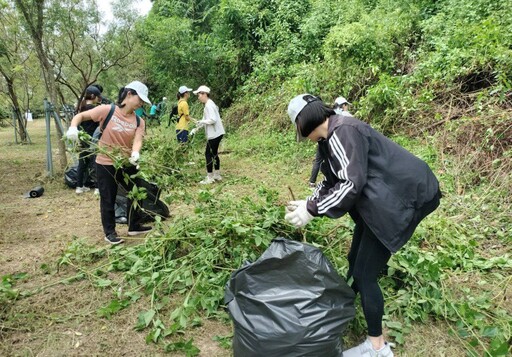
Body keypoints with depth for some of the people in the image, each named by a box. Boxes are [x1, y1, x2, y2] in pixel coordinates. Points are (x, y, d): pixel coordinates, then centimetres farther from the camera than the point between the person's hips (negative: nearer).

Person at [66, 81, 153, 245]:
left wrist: (135, 154, -39)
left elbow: (137, 140, -17)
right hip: (106, 164, -5)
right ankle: (109, 233, 24)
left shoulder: (139, 121, -1)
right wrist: (73, 128, -27)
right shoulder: (107, 110, -13)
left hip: (127, 164, 5)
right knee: (108, 200, 7)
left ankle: (134, 226, 33)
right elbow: (80, 116, -6)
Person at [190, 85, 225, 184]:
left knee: (208, 154, -4)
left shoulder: (209, 105, -16)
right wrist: (196, 129, 12)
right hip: (216, 133, 10)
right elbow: (206, 120, 19)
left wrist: (202, 121, -13)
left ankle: (209, 178, 2)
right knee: (214, 154, 16)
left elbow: (213, 119, -25)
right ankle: (217, 175, 26)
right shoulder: (208, 104, 15)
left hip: (214, 134, -10)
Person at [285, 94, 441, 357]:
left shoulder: (342, 131, -22)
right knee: (355, 260, 20)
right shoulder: (331, 137, 9)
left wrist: (312, 210, -21)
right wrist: (307, 203, 3)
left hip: (401, 197, -10)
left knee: (364, 274, -4)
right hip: (378, 199, 10)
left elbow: (351, 185, -27)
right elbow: (333, 182, 14)